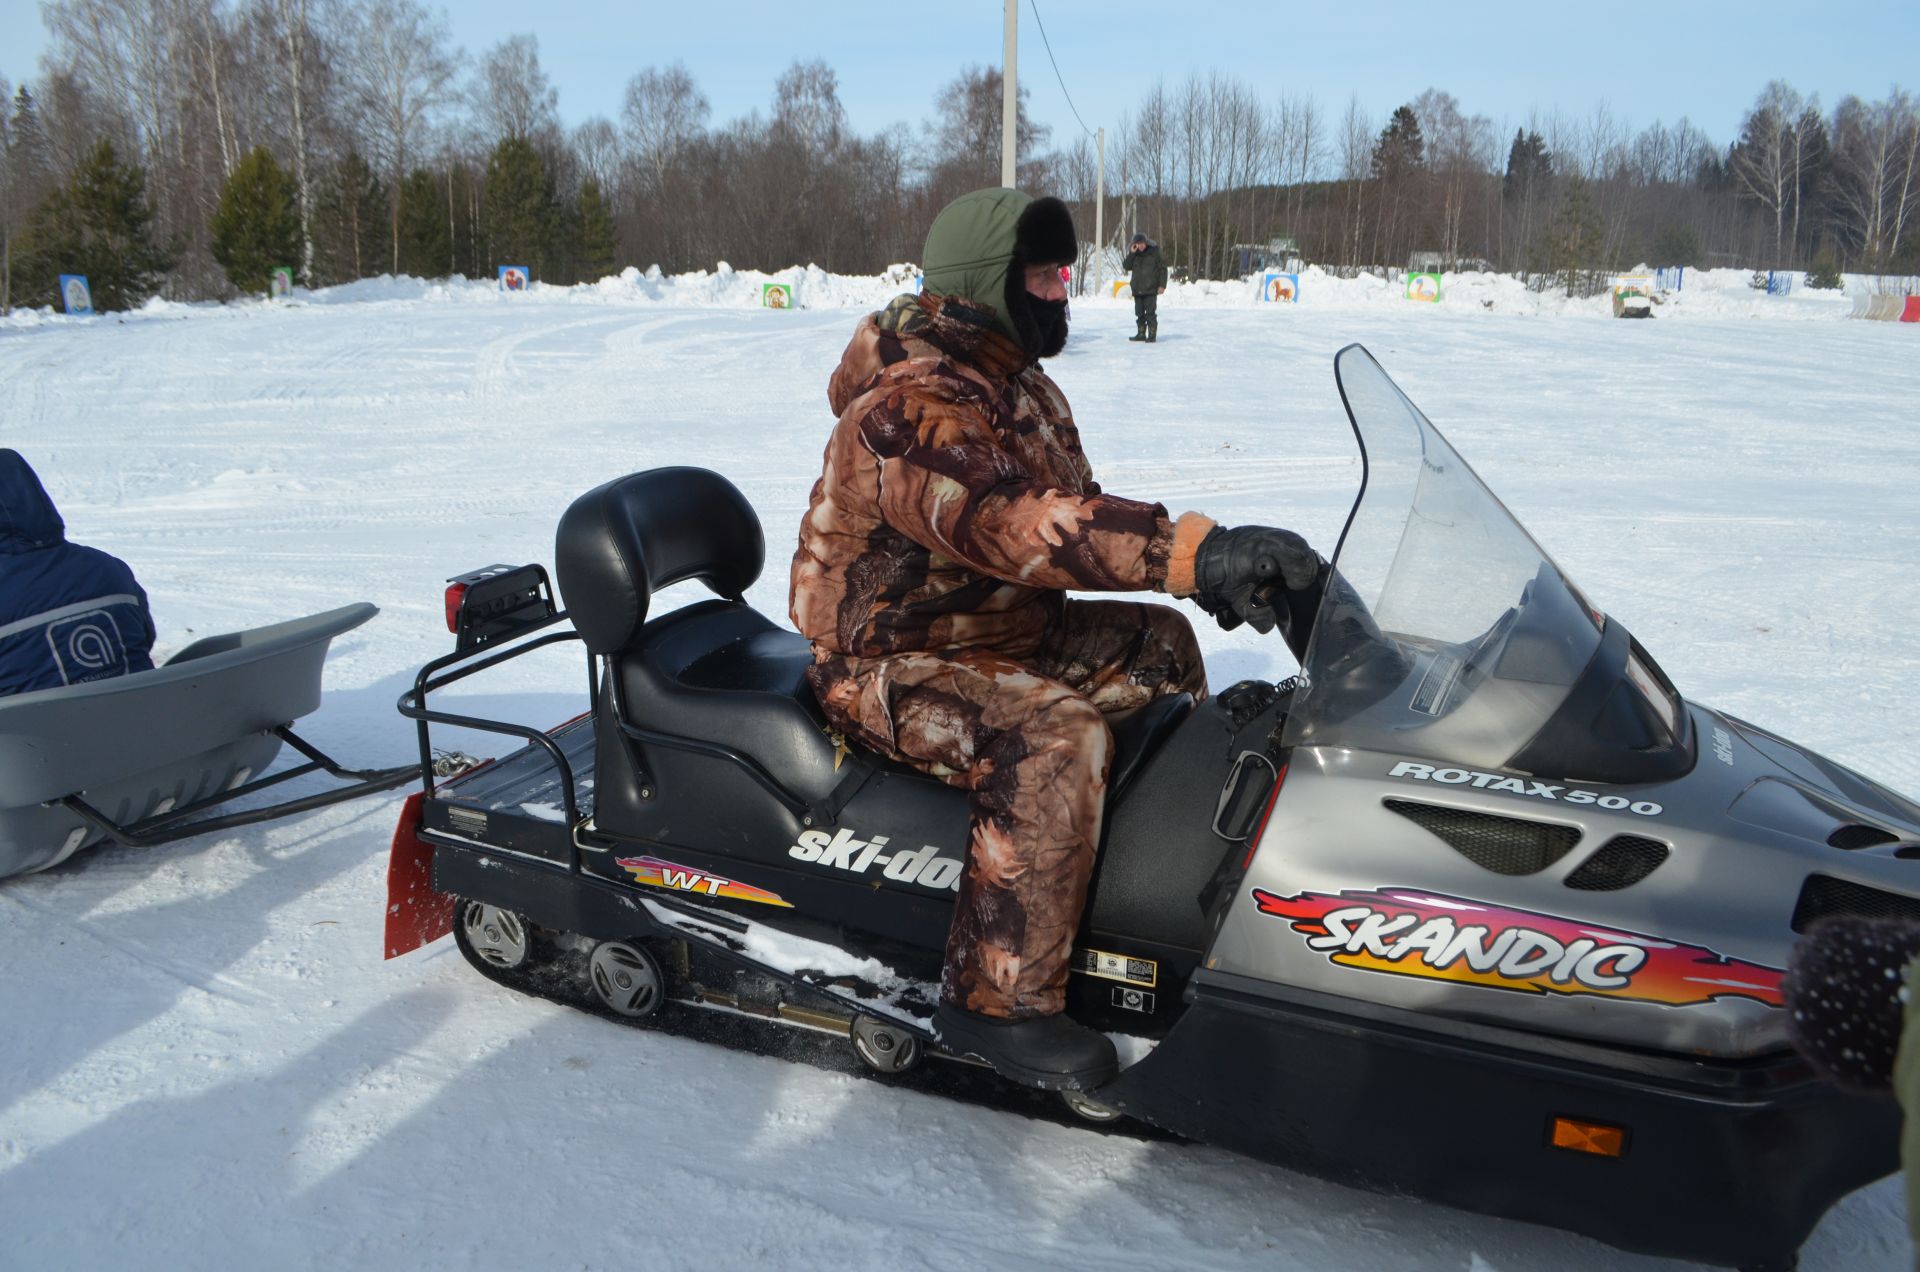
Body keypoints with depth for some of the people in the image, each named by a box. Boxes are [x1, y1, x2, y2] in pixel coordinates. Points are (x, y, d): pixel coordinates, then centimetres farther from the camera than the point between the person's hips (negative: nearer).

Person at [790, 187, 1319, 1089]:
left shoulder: (1020, 386, 9)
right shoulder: (915, 408, -25)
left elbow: (1074, 512, 11)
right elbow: (1013, 521, -42)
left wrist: (1211, 571, -2)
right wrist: (1196, 553, -50)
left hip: (1002, 625, 10)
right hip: (891, 662, -10)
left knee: (1157, 645, 12)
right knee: (1055, 737, -32)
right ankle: (997, 1000, -23)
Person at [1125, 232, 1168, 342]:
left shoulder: (1154, 252, -2)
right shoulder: (1135, 254, 12)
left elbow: (1163, 269, -3)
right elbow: (1127, 266, 4)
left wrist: (1162, 285, -11)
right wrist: (1132, 253, -7)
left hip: (1150, 289, -5)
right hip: (1137, 289, 5)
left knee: (1150, 313, -9)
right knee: (1139, 313, 9)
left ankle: (1152, 335, -6)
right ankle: (1141, 333, 17)